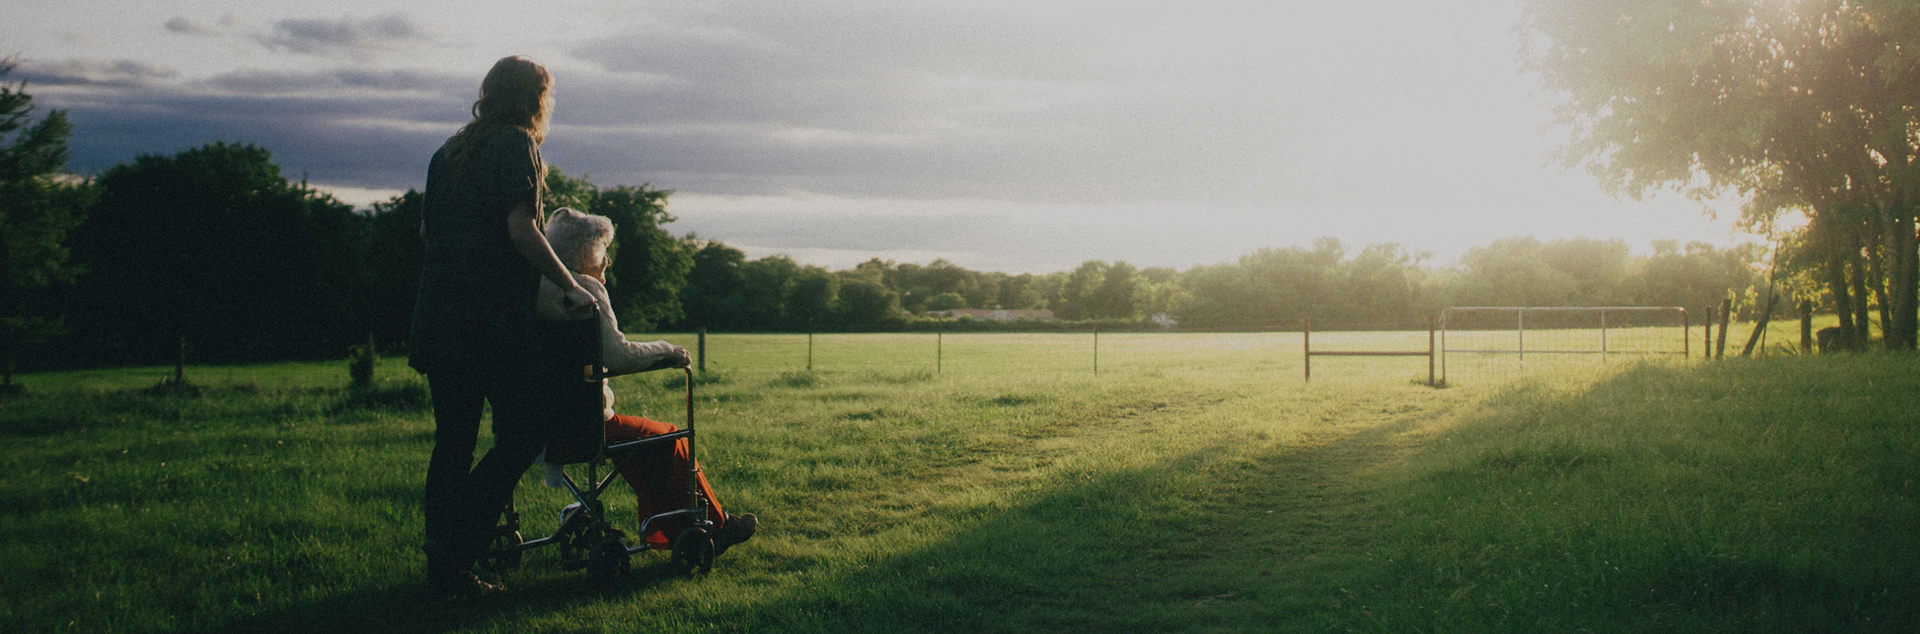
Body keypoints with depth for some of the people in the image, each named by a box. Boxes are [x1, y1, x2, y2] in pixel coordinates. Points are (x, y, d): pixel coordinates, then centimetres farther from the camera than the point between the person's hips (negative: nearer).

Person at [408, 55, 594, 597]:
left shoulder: (449, 151, 18)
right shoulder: (516, 144, -4)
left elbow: (427, 230, 22)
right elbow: (520, 230, -14)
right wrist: (570, 287, -7)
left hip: (438, 315, 8)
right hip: (494, 320, -8)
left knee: (453, 441, 12)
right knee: (522, 434, 0)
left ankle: (443, 570, 14)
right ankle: (454, 545, -8)